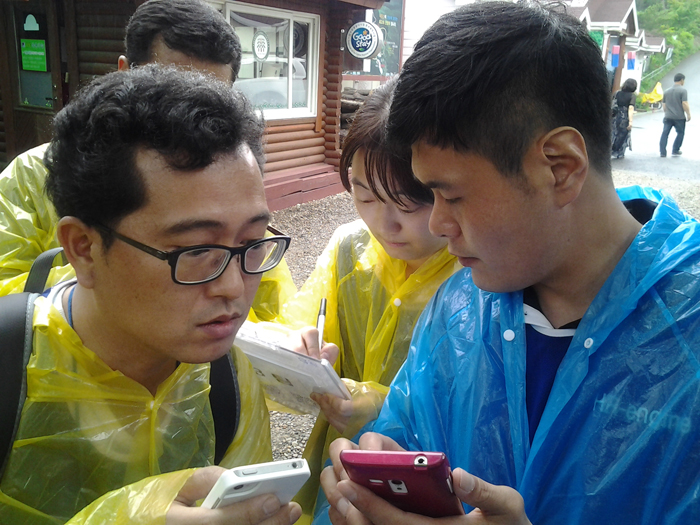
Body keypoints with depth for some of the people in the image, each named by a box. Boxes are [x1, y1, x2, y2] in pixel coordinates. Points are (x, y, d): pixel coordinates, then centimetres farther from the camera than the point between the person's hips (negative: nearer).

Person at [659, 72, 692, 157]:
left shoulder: (666, 91, 11)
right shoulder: (683, 90, -7)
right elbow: (684, 104, -13)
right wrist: (688, 115, -4)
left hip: (668, 117, 4)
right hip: (679, 117, -4)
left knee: (665, 133, 2)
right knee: (680, 133, 13)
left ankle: (663, 152, -2)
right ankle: (675, 151, 15)